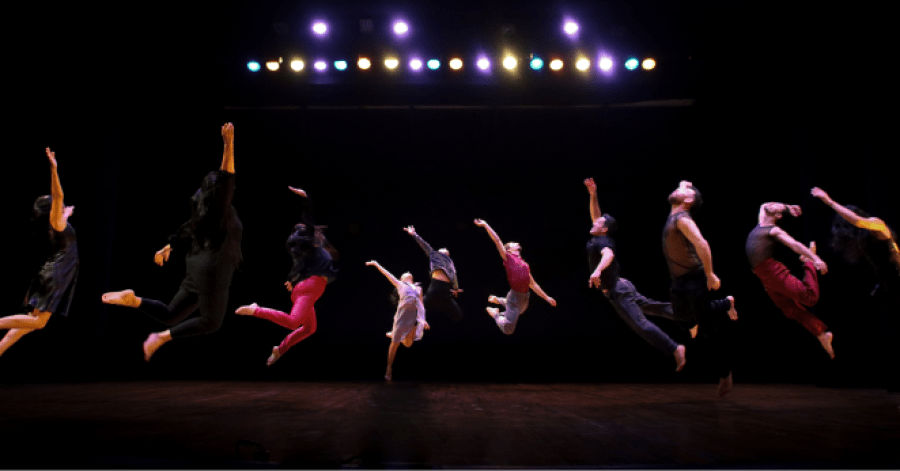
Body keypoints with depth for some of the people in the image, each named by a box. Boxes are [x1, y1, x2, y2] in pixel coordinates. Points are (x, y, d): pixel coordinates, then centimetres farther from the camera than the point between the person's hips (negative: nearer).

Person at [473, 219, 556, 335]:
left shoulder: (525, 265, 17)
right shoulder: (507, 257, -1)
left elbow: (533, 284, 20)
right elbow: (496, 240, -8)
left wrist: (546, 297, 17)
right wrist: (485, 224, -9)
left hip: (525, 297, 7)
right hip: (515, 296, -7)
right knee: (508, 329, -5)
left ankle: (498, 300, 47)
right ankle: (495, 313, 22)